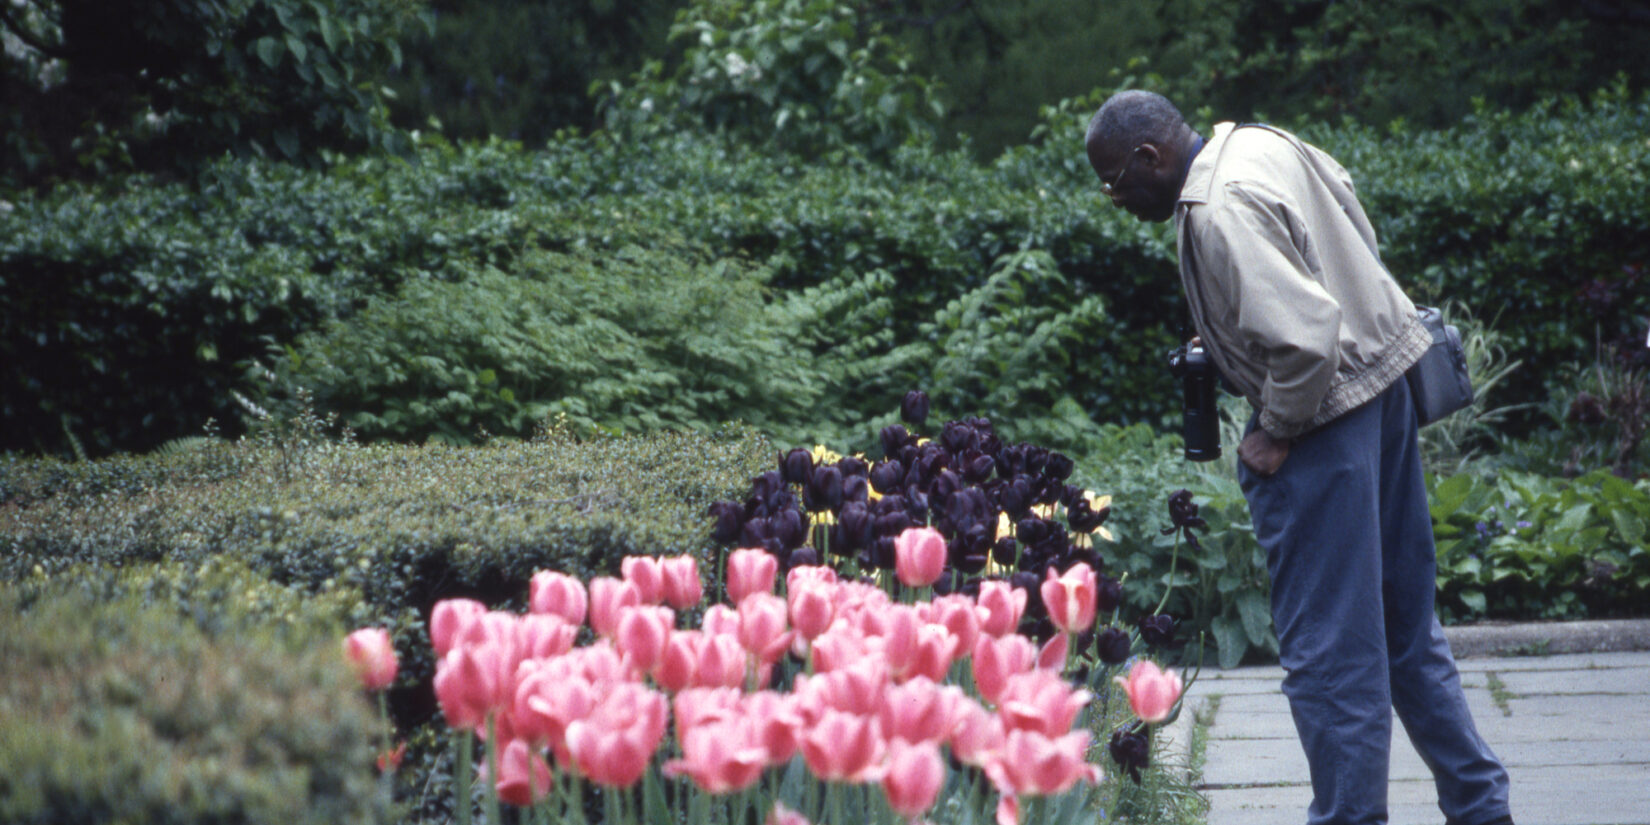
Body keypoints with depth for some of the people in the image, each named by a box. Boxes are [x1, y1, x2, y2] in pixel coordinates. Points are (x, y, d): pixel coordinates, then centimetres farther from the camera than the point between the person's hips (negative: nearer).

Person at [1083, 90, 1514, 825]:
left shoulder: (1219, 211, -24)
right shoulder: (1257, 142, 5)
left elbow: (1305, 337, -31)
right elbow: (1344, 195, 23)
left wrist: (1277, 431, -15)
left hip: (1326, 415, -10)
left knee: (1328, 652, -2)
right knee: (1401, 621, 19)